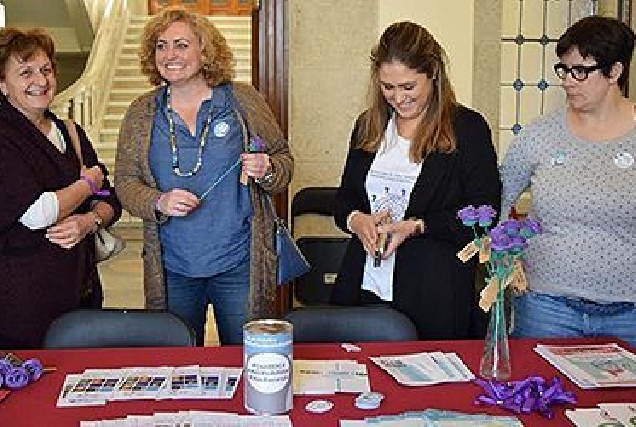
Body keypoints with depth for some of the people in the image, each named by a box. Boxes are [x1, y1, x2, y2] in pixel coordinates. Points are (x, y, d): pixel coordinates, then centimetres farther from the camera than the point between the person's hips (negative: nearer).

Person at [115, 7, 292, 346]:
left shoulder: (243, 100, -1)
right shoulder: (141, 114, 4)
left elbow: (284, 161, 5)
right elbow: (125, 181, 4)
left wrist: (267, 170, -17)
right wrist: (159, 203, -15)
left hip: (240, 265, -1)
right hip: (171, 269, 2)